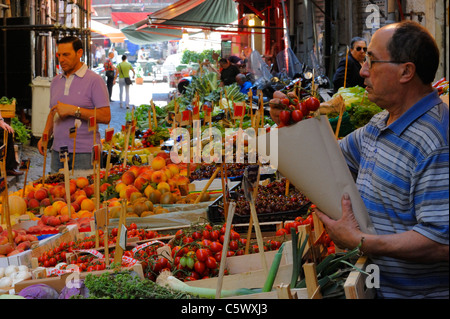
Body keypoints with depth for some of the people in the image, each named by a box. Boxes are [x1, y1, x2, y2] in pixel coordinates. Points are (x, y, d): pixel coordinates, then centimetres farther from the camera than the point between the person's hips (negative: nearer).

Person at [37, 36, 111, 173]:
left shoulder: (94, 80, -5)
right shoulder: (56, 81, 15)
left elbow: (106, 117, -13)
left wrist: (74, 110, -18)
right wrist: (45, 136, 7)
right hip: (57, 151, 6)